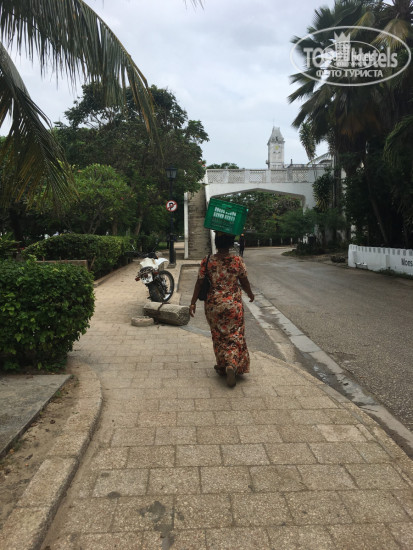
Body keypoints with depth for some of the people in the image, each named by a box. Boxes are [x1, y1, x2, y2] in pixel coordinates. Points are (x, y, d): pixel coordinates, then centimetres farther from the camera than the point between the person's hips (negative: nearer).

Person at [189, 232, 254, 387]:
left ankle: (223, 367, 27)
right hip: (234, 305, -1)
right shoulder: (238, 261, -9)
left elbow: (199, 283, -5)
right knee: (235, 336, 10)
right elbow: (244, 282, 0)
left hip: (213, 305, 2)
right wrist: (250, 294, 19)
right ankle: (232, 365, -10)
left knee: (219, 336, 17)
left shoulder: (206, 261, -7)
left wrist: (193, 303, 2)